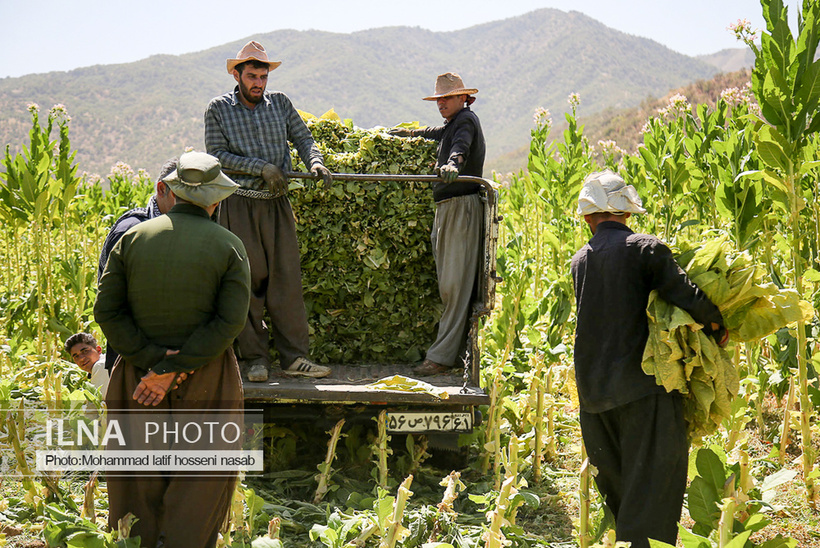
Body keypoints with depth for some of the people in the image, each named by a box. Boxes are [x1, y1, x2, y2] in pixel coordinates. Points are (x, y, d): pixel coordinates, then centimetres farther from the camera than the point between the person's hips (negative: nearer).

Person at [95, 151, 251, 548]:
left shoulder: (133, 238, 0)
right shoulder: (228, 247, -6)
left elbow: (106, 309, -5)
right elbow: (231, 320, -15)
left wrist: (152, 361, -10)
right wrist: (171, 372, -15)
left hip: (137, 372, 2)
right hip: (206, 379, -2)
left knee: (139, 478, 13)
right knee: (201, 482, 8)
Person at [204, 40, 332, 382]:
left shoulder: (280, 103, 10)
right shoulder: (218, 109, 2)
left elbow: (302, 137, 9)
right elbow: (217, 155, -6)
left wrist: (314, 160, -13)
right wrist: (261, 167, -15)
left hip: (277, 203, 3)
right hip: (239, 205, -2)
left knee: (286, 277, 0)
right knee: (248, 280, 0)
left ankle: (294, 356, 5)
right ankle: (255, 357, 9)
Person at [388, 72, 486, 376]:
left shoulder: (466, 119, -3)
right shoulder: (453, 125, 26)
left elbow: (461, 146, -26)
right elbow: (439, 133, 51)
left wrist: (452, 164, -47)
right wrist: (410, 132, 65)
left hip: (462, 207, -10)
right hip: (446, 208, 10)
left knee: (454, 284, -12)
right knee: (449, 283, 4)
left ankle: (442, 356, -14)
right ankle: (453, 349, 4)